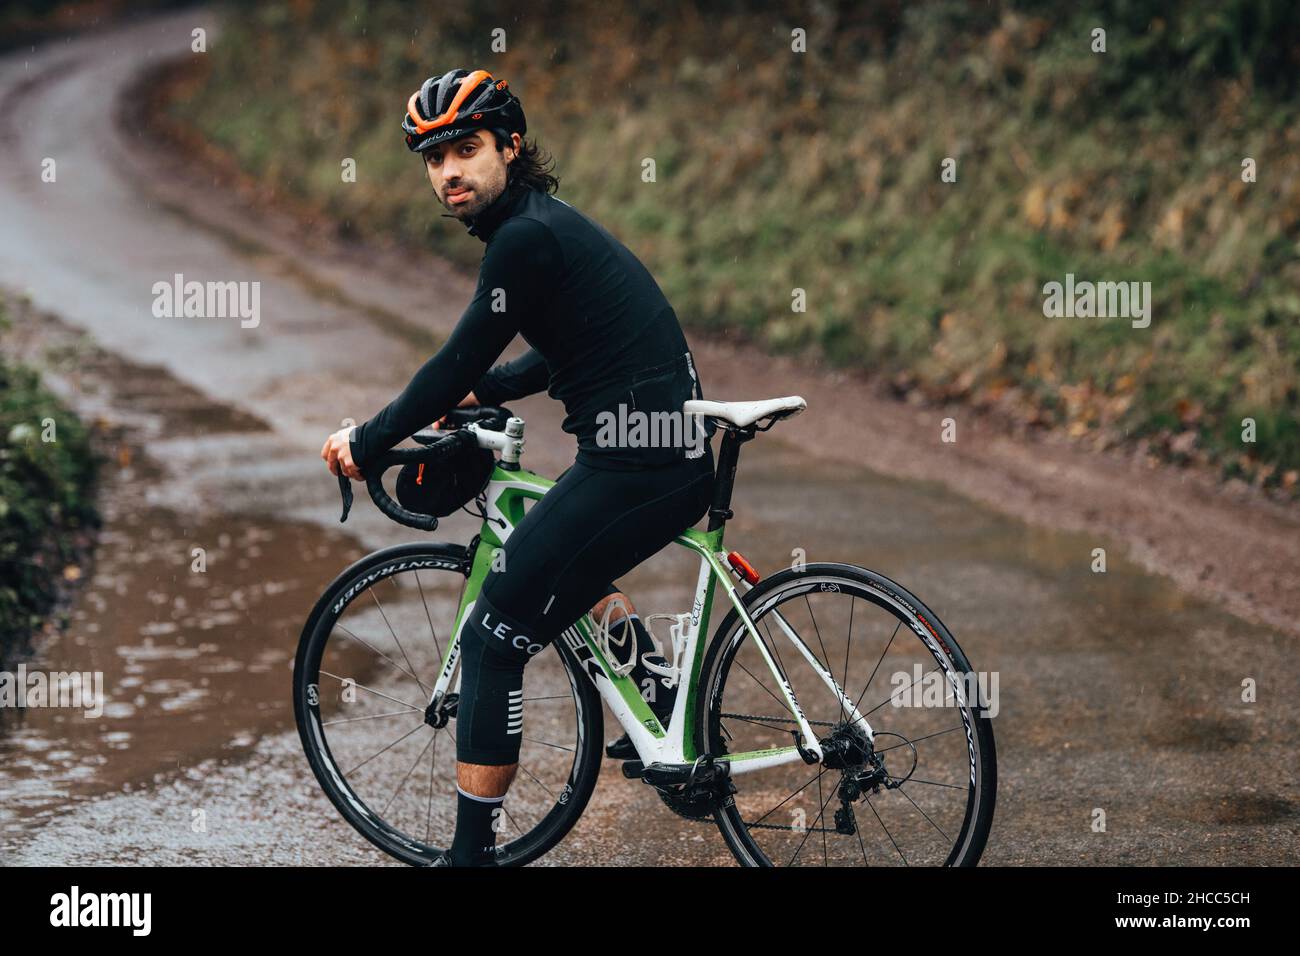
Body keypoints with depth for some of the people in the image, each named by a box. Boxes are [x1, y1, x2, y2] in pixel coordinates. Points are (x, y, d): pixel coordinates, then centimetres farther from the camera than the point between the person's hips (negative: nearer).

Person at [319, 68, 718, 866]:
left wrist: (366, 443, 1)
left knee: (493, 642, -4)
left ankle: (472, 852, -2)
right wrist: (485, 391, 38)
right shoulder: (549, 221, 16)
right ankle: (673, 725, 35)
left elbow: (459, 364, -11)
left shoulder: (525, 238, -15)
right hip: (679, 454, 10)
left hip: (633, 467, -10)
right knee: (572, 565, 39)